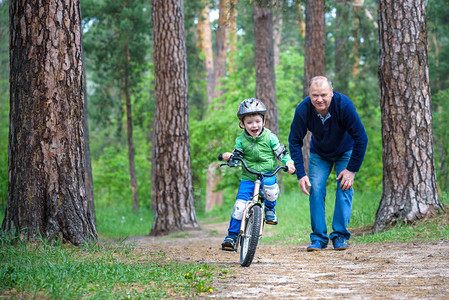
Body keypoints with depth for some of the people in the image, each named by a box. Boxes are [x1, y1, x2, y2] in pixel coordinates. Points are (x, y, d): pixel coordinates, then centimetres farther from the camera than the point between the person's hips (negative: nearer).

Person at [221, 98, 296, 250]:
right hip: (248, 177, 1)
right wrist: (229, 156, -16)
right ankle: (232, 235, -1)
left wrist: (289, 163, -15)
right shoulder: (241, 140, 2)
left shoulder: (270, 137, -2)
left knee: (270, 187, -36)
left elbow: (281, 152, 3)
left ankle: (270, 209, -3)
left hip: (267, 174, -1)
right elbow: (236, 154, 6)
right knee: (240, 205, -13)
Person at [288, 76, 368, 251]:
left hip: (345, 152, -1)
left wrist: (351, 169, -25)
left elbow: (361, 138, -25)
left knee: (344, 188, -14)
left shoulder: (344, 105, -33)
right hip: (319, 154, 1)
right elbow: (294, 141, -16)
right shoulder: (303, 110, -28)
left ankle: (340, 236, -4)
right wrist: (301, 174, -21)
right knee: (315, 190, -12)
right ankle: (318, 238, -5)